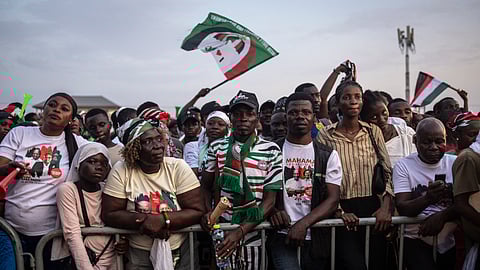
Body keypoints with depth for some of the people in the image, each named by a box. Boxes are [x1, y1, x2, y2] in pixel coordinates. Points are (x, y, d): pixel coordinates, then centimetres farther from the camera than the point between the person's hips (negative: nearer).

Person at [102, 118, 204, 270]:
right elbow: (109, 214, -10)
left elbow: (198, 212, -14)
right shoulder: (121, 170, -11)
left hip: (180, 252, 1)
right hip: (138, 255, 0)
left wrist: (163, 220, -27)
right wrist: (146, 221, -23)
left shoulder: (179, 167, -12)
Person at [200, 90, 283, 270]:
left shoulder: (271, 151, -5)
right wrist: (208, 211, -10)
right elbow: (205, 186, 10)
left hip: (254, 235, -1)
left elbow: (269, 200, -7)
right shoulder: (217, 147, 2)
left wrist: (241, 232, -17)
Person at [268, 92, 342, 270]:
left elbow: (332, 200, -2)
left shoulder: (329, 155, 6)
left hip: (317, 238, 2)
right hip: (282, 236, -2)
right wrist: (272, 209, -15)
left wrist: (303, 224, -16)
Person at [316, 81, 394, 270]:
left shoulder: (373, 132, 6)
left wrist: (386, 207, -6)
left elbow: (388, 172, 6)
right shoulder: (325, 135, -2)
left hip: (373, 208, 3)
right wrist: (339, 211, -13)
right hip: (343, 211, -3)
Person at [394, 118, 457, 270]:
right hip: (416, 239, -3)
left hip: (451, 241, 3)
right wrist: (428, 198, -29)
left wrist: (442, 216, -20)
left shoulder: (455, 163, 5)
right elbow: (402, 208, -11)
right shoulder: (404, 166, -2)